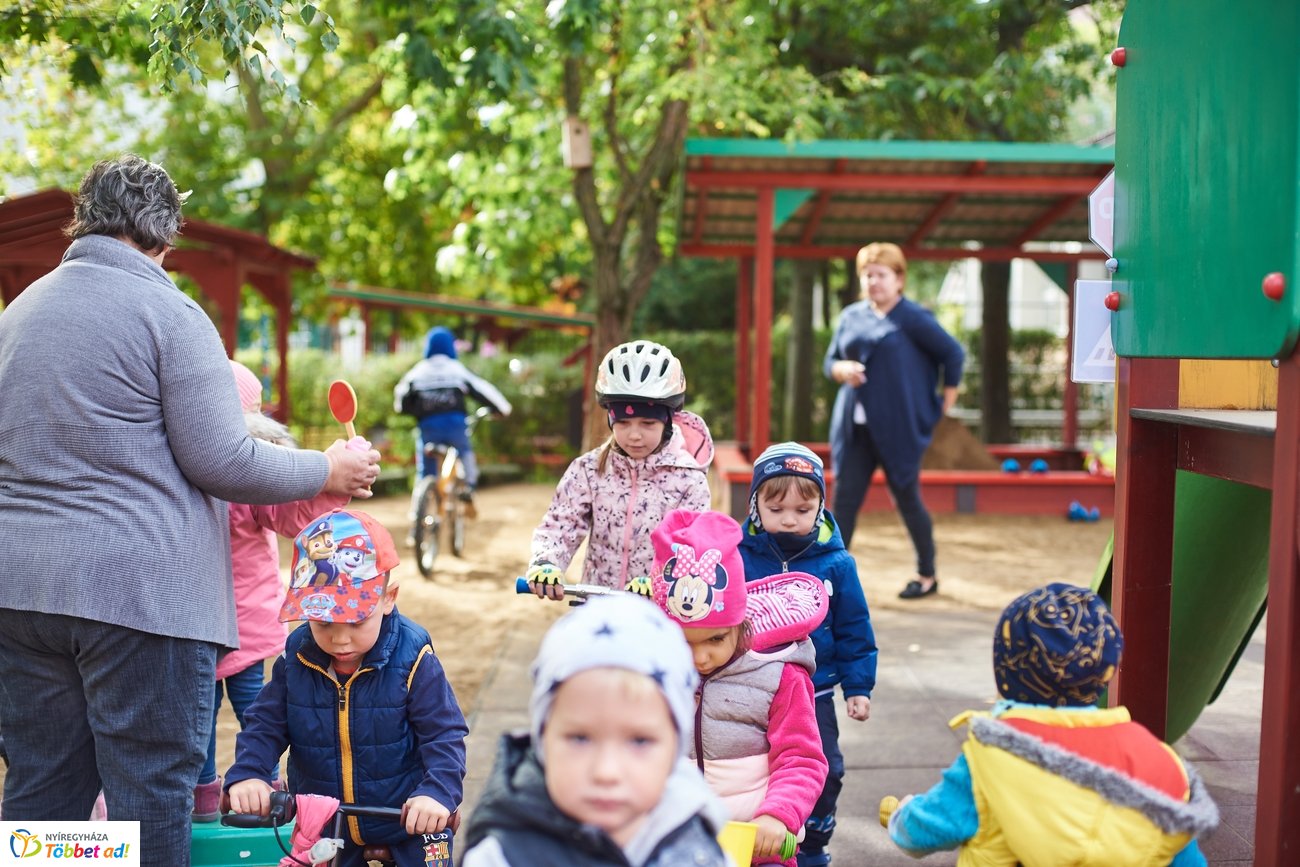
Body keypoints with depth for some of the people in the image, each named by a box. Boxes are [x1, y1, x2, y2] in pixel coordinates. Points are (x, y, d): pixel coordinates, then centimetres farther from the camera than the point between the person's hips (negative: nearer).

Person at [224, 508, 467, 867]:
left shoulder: (411, 657, -18)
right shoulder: (295, 657, -9)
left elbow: (444, 735, -17)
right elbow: (265, 724, -3)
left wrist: (438, 791, -34)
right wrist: (247, 775, -22)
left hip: (410, 824, -3)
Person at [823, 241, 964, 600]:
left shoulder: (913, 318, -7)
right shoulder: (851, 316, 8)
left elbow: (953, 353, -3)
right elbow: (830, 360, 14)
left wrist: (946, 401, -1)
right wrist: (841, 369, -9)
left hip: (899, 429, -5)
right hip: (855, 428, 5)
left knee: (907, 500, 7)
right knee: (843, 500, 1)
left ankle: (927, 575, 26)